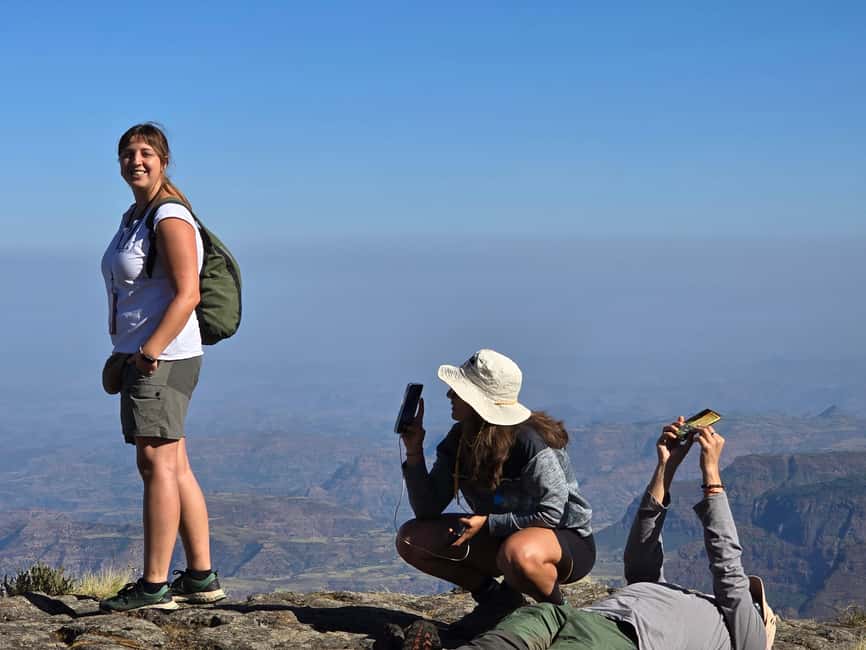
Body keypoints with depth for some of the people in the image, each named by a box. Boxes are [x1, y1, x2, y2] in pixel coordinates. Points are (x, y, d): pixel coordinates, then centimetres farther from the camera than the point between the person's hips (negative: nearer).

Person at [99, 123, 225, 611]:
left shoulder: (170, 219, -12)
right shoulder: (134, 217, 18)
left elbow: (187, 294, -20)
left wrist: (150, 350, -23)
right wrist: (123, 355, 23)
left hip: (164, 356, -10)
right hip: (141, 355, 10)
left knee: (157, 464, -11)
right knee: (175, 468, 11)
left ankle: (154, 586, -10)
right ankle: (201, 577, 17)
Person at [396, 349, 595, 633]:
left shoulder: (530, 442, -26)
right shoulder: (459, 441, -5)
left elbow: (551, 515, -23)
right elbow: (427, 510, -6)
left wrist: (487, 523, -26)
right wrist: (414, 450, -17)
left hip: (567, 539, -7)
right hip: (501, 536, 7)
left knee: (517, 554, -44)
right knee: (410, 539, -7)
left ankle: (555, 610, -9)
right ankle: (497, 598, 4)